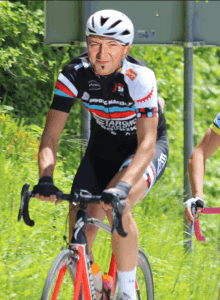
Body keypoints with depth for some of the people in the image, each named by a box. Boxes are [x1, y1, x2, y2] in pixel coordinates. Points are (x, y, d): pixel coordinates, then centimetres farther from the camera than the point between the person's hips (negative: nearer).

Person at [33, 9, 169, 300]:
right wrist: (45, 178, -42)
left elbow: (147, 144, -36)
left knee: (116, 206, -31)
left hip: (146, 149, -4)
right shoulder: (75, 74, -22)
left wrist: (122, 186, -52)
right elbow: (51, 134, -23)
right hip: (102, 147, 4)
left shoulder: (140, 77, -31)